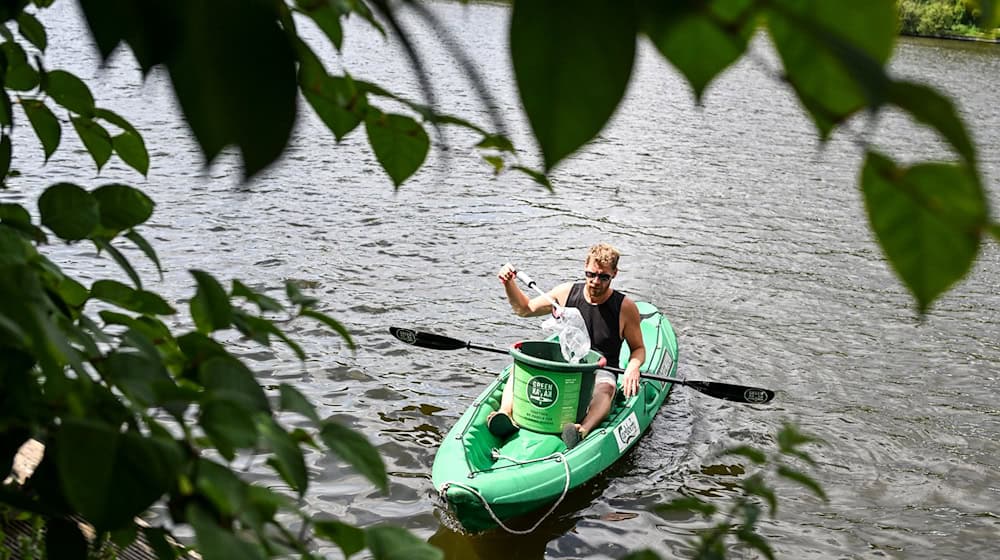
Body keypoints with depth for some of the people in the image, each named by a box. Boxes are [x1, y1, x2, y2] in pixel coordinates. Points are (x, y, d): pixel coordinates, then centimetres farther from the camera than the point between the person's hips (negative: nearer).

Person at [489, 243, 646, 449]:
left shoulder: (625, 307, -5)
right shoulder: (567, 292, 2)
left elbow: (638, 348, 5)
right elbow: (525, 309, 13)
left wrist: (633, 367, -19)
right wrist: (509, 284, -4)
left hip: (599, 373, -3)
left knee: (605, 389, -39)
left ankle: (583, 429, -65)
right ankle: (507, 414, -48)